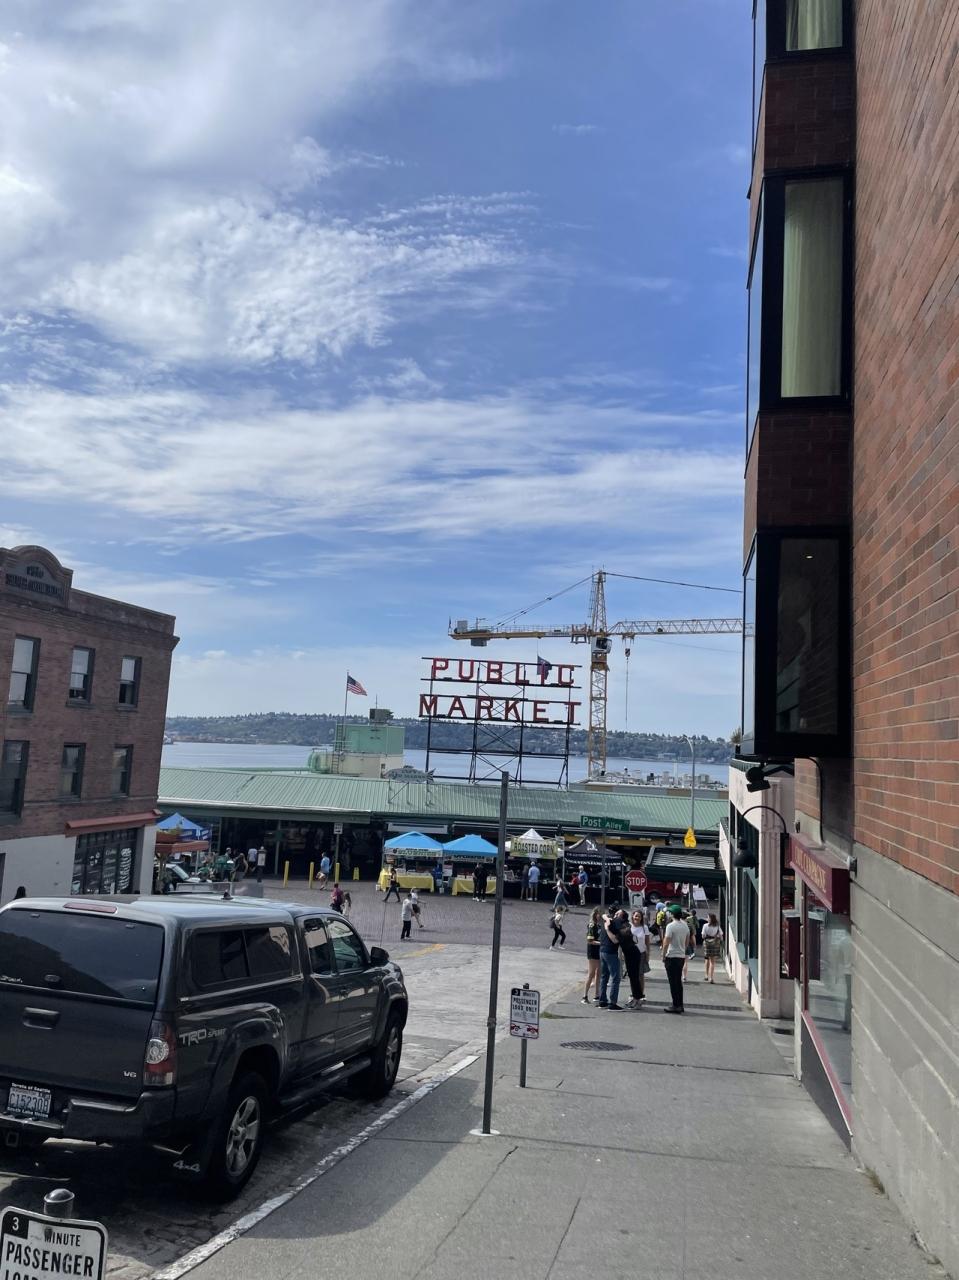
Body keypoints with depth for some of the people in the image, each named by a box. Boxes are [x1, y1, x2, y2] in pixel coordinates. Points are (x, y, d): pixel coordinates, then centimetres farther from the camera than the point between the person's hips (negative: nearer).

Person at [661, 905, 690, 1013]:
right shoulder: (685, 926, 7)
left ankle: (676, 1005, -1)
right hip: (681, 956, 7)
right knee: (679, 982, 14)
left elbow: (666, 943, -17)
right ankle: (680, 1005, 17)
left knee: (673, 982, -2)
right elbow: (687, 942, 16)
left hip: (671, 957, -7)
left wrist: (663, 956, -7)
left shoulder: (670, 926, -15)